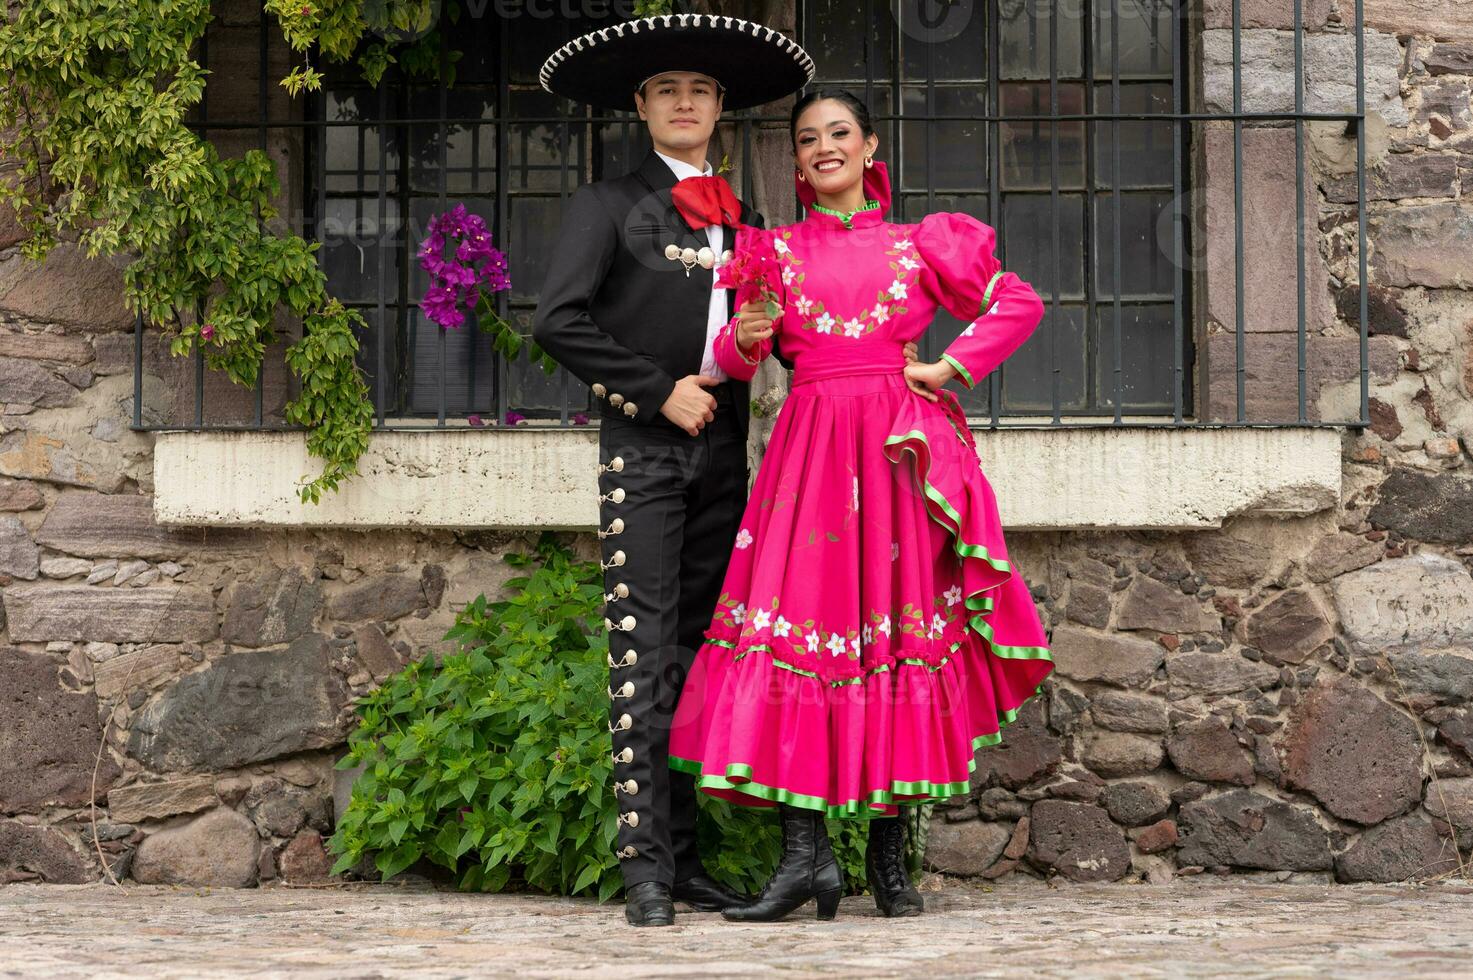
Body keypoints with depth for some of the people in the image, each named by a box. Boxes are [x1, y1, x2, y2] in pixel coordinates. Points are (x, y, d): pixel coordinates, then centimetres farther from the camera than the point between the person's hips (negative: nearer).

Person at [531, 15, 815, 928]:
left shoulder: (740, 219, 18)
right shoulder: (610, 204, 4)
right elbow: (559, 320, -6)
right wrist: (660, 393, -8)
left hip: (721, 442, 5)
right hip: (643, 443, -5)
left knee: (699, 648, 5)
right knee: (645, 649, -9)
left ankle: (687, 856, 8)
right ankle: (645, 864, -10)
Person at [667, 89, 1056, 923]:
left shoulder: (919, 245, 12)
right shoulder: (775, 249, 13)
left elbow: (1020, 304, 16)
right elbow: (734, 360, 7)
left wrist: (953, 367, 4)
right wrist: (747, 338, -15)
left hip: (899, 447, 0)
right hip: (812, 443, 0)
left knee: (901, 627, -1)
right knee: (801, 615, -12)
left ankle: (890, 853, 6)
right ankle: (806, 852, -14)